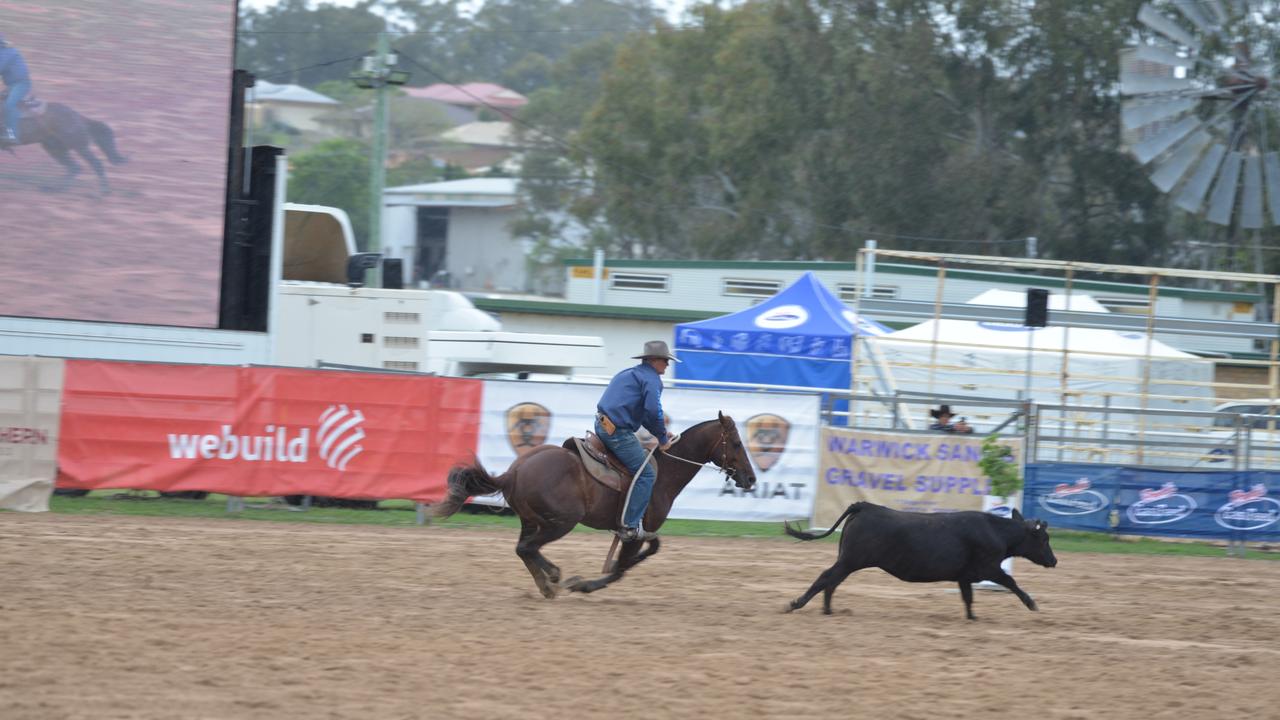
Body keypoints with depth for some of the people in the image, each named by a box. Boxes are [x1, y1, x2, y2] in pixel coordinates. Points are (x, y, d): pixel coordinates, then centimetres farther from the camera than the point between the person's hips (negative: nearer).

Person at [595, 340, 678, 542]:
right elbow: (653, 411, -21)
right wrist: (662, 438, -7)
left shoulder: (629, 374, 25)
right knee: (646, 475, -8)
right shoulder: (652, 379, -6)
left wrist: (661, 433, 23)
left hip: (602, 425, 10)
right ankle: (630, 526, -13)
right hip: (619, 431, -10)